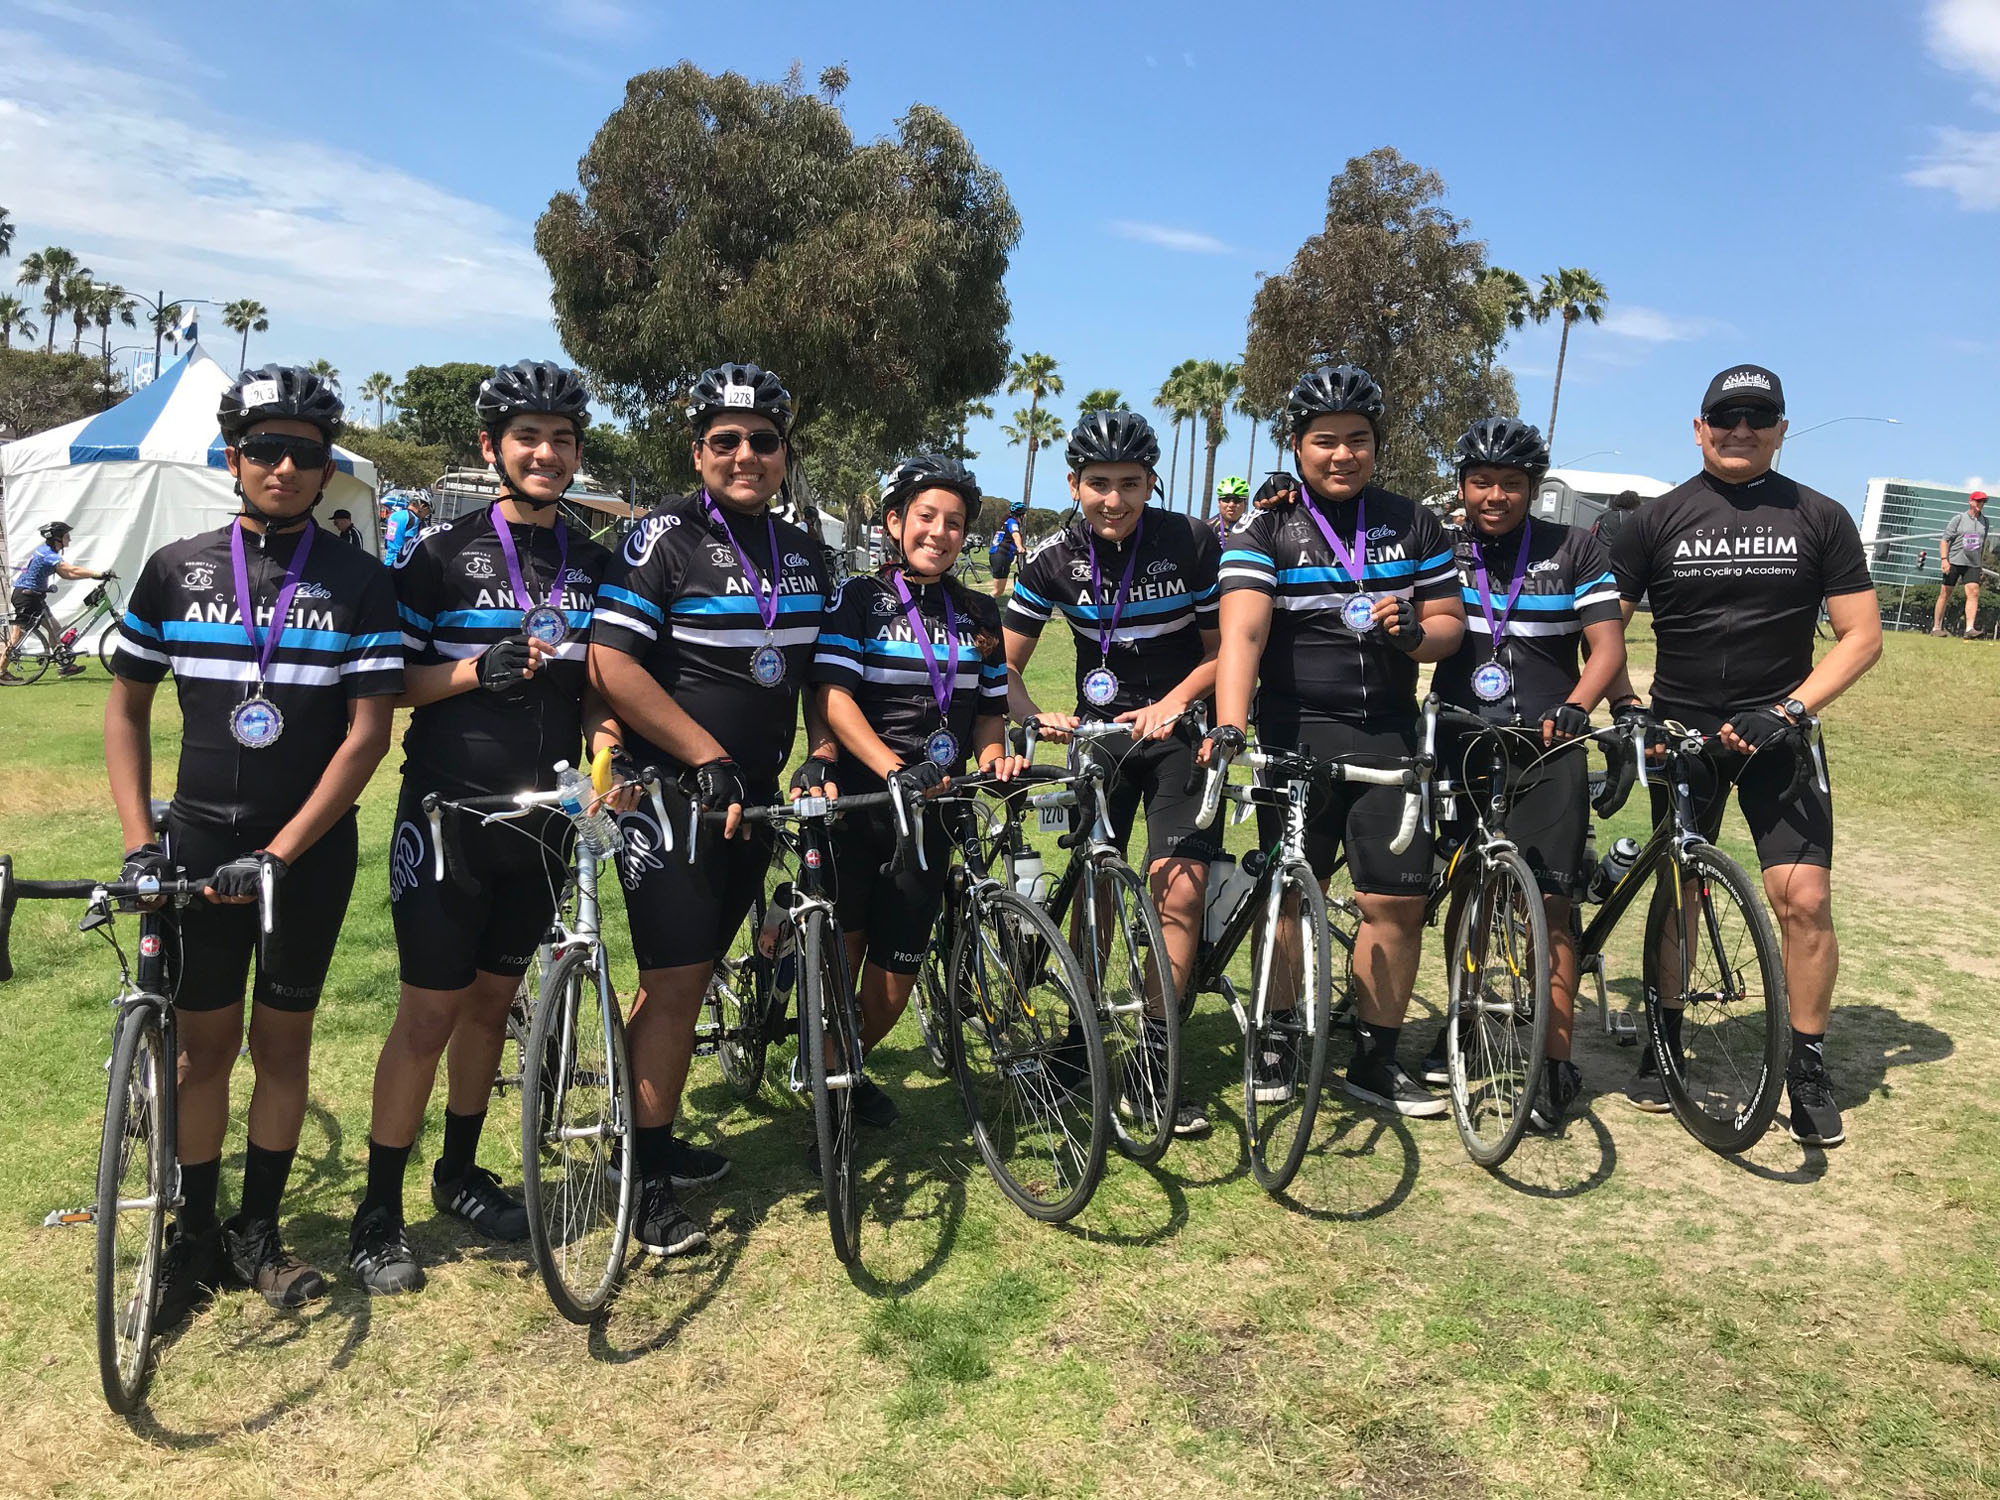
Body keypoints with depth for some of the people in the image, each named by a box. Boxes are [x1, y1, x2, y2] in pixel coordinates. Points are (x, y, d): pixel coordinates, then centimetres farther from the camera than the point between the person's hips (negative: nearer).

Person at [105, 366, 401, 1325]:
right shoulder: (176, 570, 2)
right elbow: (126, 707, 8)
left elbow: (367, 734, -9)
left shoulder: (359, 586, -5)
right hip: (198, 846, 1)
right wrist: (138, 840, -3)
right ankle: (195, 1234, 23)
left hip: (312, 850, -1)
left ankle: (258, 1230, 25)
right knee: (204, 1042, 8)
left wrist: (278, 853, -15)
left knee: (282, 1039, 10)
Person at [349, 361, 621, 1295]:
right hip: (449, 815, -4)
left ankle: (459, 1174, 32)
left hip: (541, 821, 4)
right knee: (431, 1011, -1)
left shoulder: (592, 564, 9)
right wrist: (475, 669, -21)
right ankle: (378, 1214, 13)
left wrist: (604, 745, -4)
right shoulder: (442, 552, -5)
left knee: (492, 1002, 15)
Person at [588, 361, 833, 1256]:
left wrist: (821, 749, 5)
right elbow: (612, 663, -18)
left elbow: (811, 665, 21)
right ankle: (646, 1177, 7)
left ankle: (657, 1142, 28)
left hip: (752, 799, 6)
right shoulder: (666, 539, -10)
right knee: (677, 983, -6)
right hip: (672, 791, -6)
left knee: (691, 974, 14)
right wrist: (708, 756, -21)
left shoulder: (800, 551, 11)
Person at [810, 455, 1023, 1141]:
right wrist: (894, 768, -27)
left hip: (931, 815, 4)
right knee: (839, 960, 0)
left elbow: (989, 709, 16)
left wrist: (993, 756, -7)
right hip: (854, 803, -3)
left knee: (895, 979, 6)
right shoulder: (858, 599, -1)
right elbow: (834, 694, -13)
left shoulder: (977, 615, 13)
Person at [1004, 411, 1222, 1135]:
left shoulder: (1193, 543, -12)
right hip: (1100, 731, 2)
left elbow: (1222, 649, -4)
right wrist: (1035, 717, -22)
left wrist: (1171, 704, -20)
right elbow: (1004, 665, -3)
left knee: (1179, 888, -13)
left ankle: (1151, 1070, -3)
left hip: (1179, 730, -2)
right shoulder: (1055, 558, -7)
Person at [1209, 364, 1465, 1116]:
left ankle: (1375, 1058, 16)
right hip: (1296, 732, -2)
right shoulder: (1265, 530, -2)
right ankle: (1276, 1042, 22)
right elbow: (1242, 631, -16)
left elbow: (1450, 623, 12)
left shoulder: (1412, 524, 9)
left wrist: (1416, 632, -12)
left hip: (1389, 734, 3)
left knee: (1398, 900, 0)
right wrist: (1228, 726, -31)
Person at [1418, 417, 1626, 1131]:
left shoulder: (1573, 550, 1)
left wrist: (1573, 707, -22)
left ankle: (1557, 1064, 1)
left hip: (1545, 751, -2)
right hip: (1459, 744, 2)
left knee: (1544, 903, -6)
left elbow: (1608, 645, -4)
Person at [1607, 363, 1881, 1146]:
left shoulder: (1821, 518, 1)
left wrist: (1790, 710, -13)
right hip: (1681, 732, 1)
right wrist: (1626, 706, -11)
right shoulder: (1659, 519, 2)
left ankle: (1809, 1066, 7)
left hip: (1776, 733, -1)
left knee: (1804, 897, -10)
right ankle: (1664, 1041, 24)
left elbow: (1860, 634, -1)